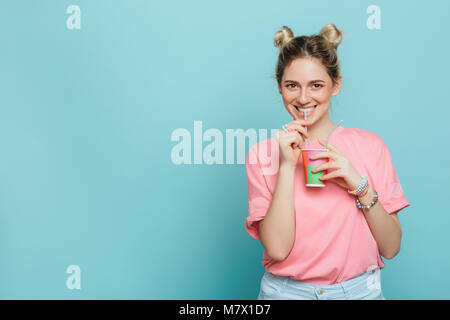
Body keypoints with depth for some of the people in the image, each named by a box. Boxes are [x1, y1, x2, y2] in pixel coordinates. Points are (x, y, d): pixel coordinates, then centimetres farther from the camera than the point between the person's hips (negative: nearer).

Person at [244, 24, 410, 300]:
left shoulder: (370, 145, -4)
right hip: (286, 290, 0)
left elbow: (391, 248, -5)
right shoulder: (263, 155, -6)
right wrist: (287, 166, -20)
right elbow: (277, 249, -16)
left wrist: (360, 186, -18)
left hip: (359, 288, 1)